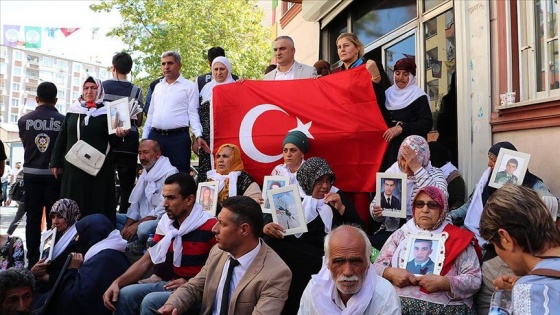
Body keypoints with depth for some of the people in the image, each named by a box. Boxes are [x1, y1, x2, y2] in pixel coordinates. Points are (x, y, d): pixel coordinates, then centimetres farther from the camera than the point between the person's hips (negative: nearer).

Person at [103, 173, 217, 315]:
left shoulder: (209, 227, -19)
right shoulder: (165, 224, 4)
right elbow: (145, 261, 7)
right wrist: (117, 282, -6)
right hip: (167, 284, 7)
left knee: (150, 302, -26)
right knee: (125, 295, -12)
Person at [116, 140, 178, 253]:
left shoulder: (169, 173, -15)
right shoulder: (145, 173, 14)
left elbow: (164, 209, -20)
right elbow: (135, 204, 12)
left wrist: (137, 224, -18)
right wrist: (126, 227, -2)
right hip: (144, 219, 9)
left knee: (143, 228, -37)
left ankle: (141, 245, -3)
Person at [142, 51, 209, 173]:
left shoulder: (189, 86, 3)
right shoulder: (158, 87, 18)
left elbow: (193, 113, -3)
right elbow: (150, 114, 21)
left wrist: (198, 135, -16)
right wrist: (144, 138, 15)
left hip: (178, 138, -5)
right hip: (155, 136, 5)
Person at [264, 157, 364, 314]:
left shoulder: (337, 195, 11)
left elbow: (360, 230, 5)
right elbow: (270, 216, 7)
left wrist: (341, 208, -9)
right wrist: (266, 227, -16)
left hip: (325, 253, -1)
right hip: (295, 251, 1)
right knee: (274, 248, -27)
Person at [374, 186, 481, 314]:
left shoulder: (458, 238, 5)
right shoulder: (400, 234, 13)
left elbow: (475, 280, -2)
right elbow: (377, 267, 10)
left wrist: (443, 283, -17)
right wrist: (391, 273, -12)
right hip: (397, 302, 3)